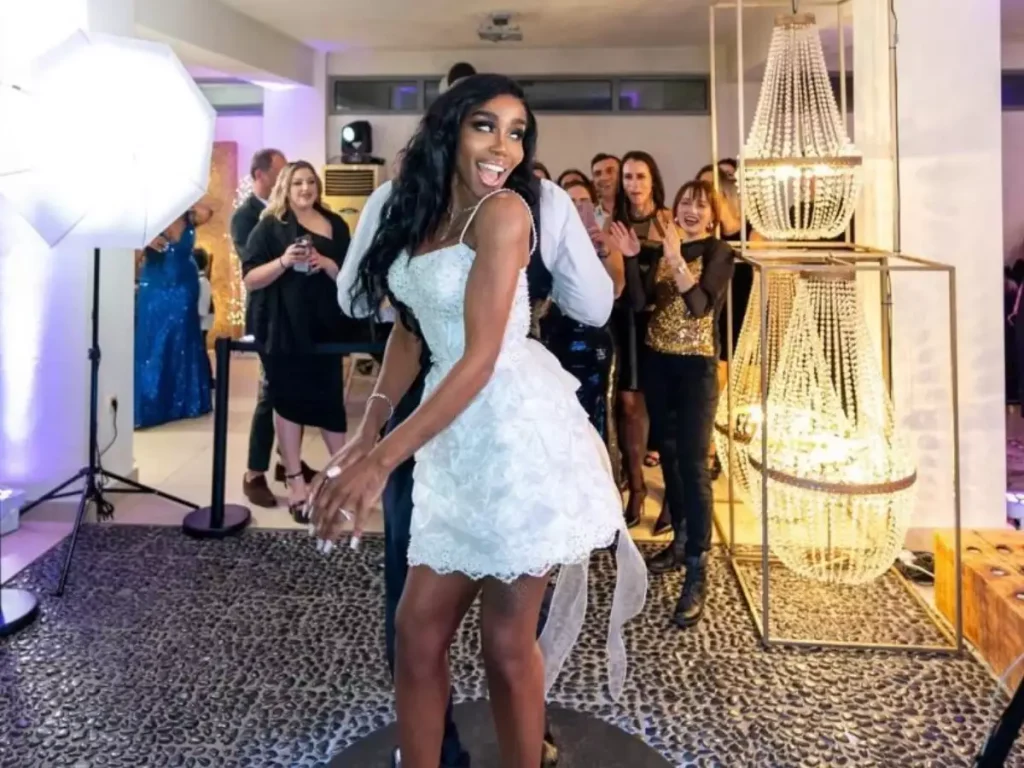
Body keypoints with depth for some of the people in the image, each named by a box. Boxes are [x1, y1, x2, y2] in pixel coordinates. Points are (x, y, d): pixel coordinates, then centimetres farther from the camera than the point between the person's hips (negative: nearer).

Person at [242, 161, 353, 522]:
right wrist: (283, 261, -20)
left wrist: (326, 264, -13)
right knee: (289, 400, 3)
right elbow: (250, 279, -5)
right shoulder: (269, 227, 2)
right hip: (283, 330, -2)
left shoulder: (336, 225, 9)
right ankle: (295, 480, 12)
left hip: (325, 328, 2)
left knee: (329, 398, 4)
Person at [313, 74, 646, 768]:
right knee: (418, 628, 12)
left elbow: (481, 358, -18)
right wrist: (368, 432, 4)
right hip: (456, 440, 7)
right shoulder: (421, 209, 12)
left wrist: (382, 459, -19)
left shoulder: (503, 210, -12)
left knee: (507, 643, 6)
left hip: (517, 432, -7)